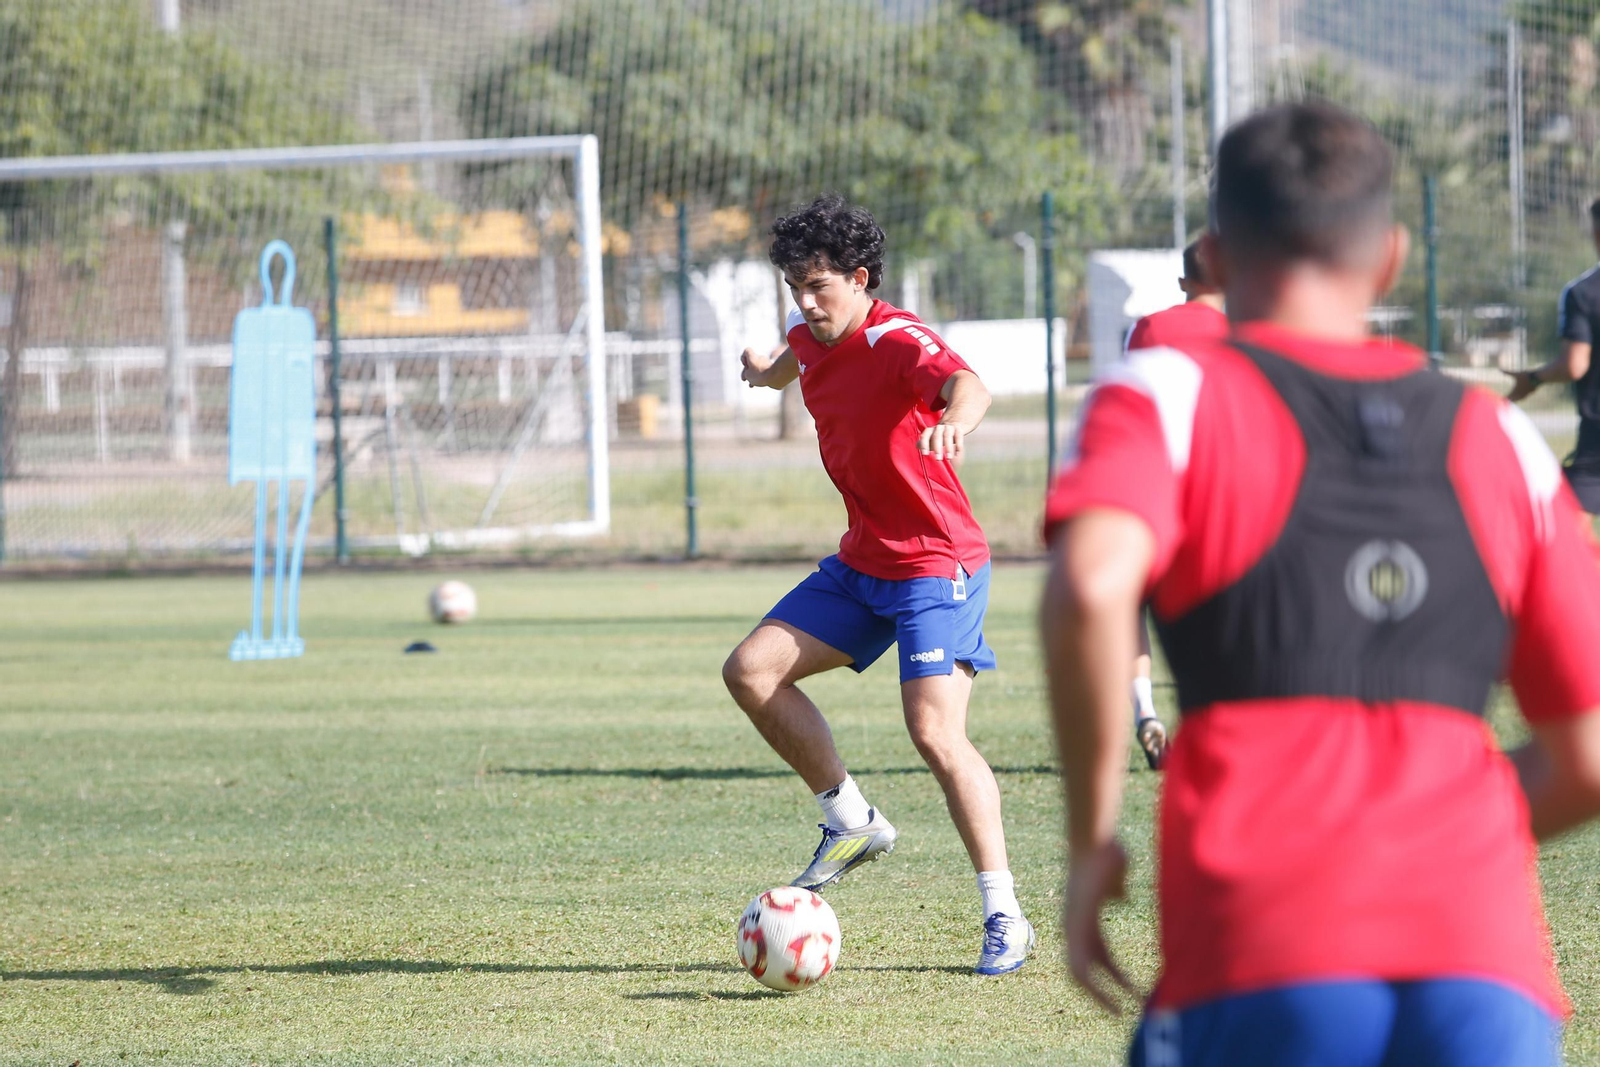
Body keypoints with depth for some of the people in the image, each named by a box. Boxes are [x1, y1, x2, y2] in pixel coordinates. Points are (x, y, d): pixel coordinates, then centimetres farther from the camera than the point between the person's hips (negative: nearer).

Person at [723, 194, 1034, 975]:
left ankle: (1004, 916, -12)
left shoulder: (898, 340, -21)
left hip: (937, 566, -8)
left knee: (935, 732, -19)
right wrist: (770, 373, 55)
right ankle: (851, 822, 13)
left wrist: (953, 420, -68)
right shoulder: (813, 337, 3)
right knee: (751, 672, -1)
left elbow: (966, 384, -44)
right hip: (860, 565, 8)